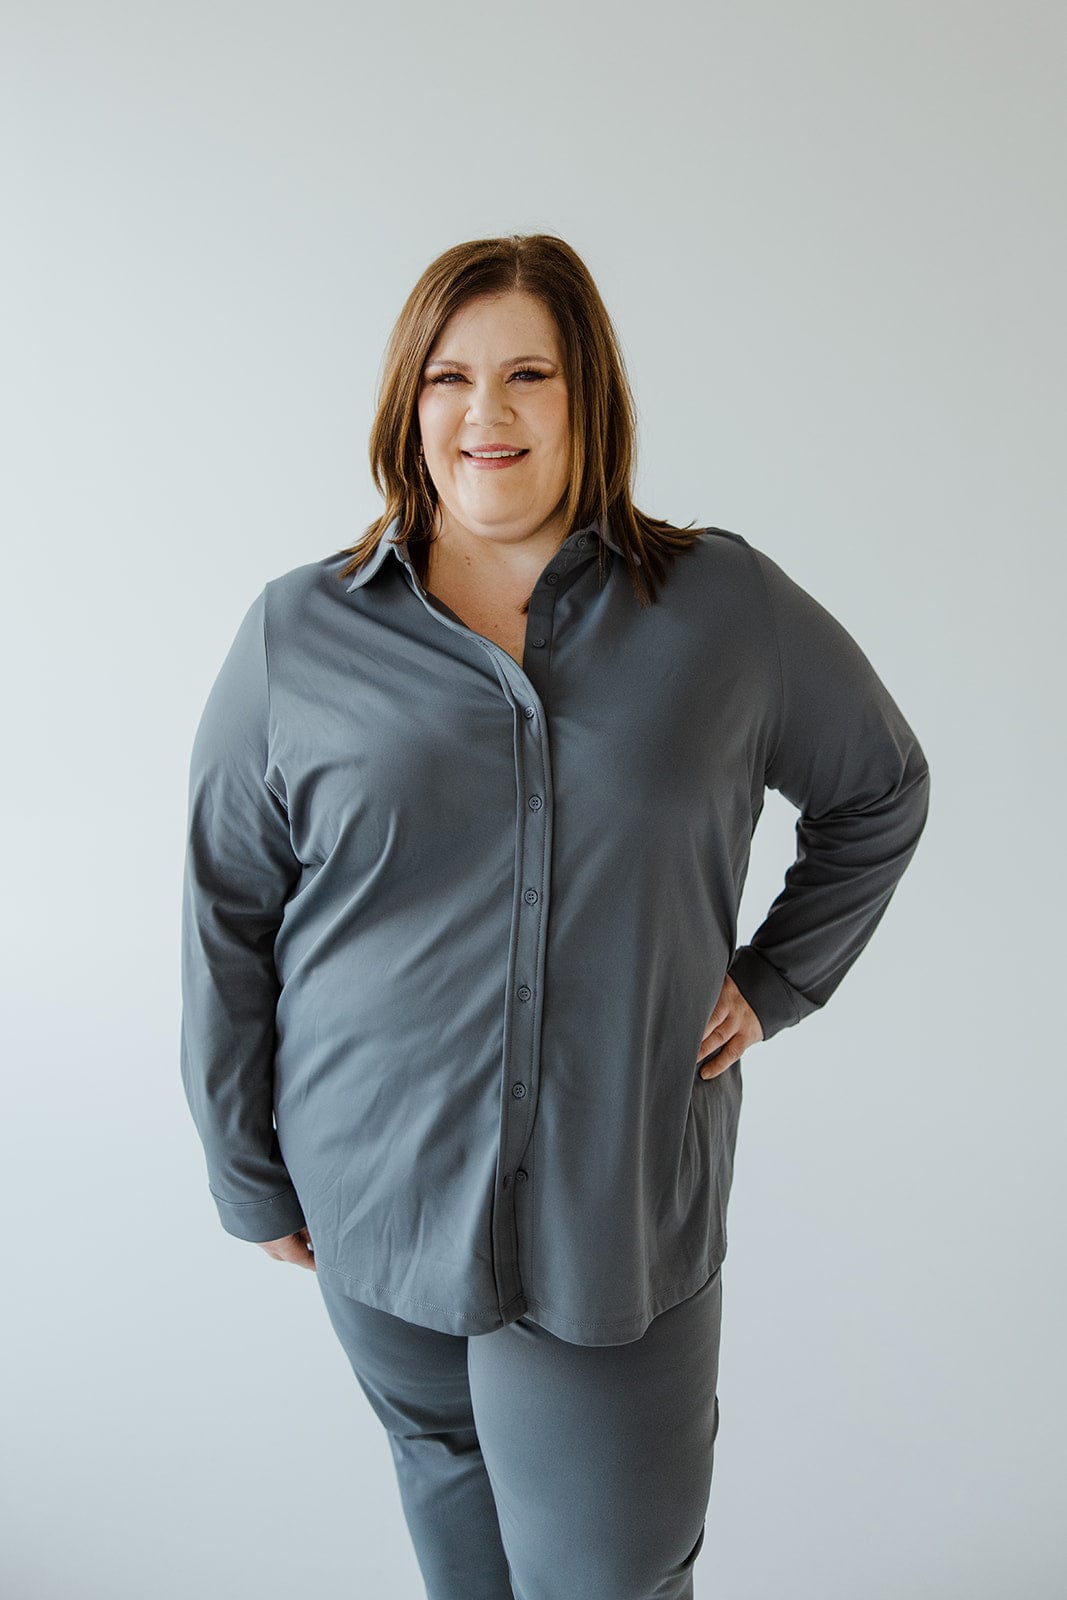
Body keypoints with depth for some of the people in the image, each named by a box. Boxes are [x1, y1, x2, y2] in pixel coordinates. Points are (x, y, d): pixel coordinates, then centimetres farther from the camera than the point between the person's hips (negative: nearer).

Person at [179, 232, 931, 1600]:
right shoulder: (297, 635, -4)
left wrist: (776, 980, 3)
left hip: (619, 1209, -1)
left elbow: (882, 791, 12)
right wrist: (250, 1173, 5)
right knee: (443, 1470, 24)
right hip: (377, 1199, 2)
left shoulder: (728, 606, -4)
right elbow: (227, 918, 1)